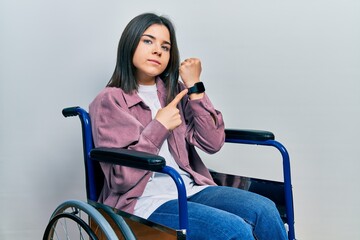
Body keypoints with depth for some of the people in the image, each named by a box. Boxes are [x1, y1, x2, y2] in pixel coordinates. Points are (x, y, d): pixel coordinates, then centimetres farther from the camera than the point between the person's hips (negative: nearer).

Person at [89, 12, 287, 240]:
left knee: (265, 211, -18)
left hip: (190, 190, 6)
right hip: (146, 201, -5)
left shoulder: (175, 91, 13)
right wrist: (159, 126, -11)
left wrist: (195, 87, -2)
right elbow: (121, 177, -11)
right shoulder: (110, 101, -3)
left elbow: (213, 143, 3)